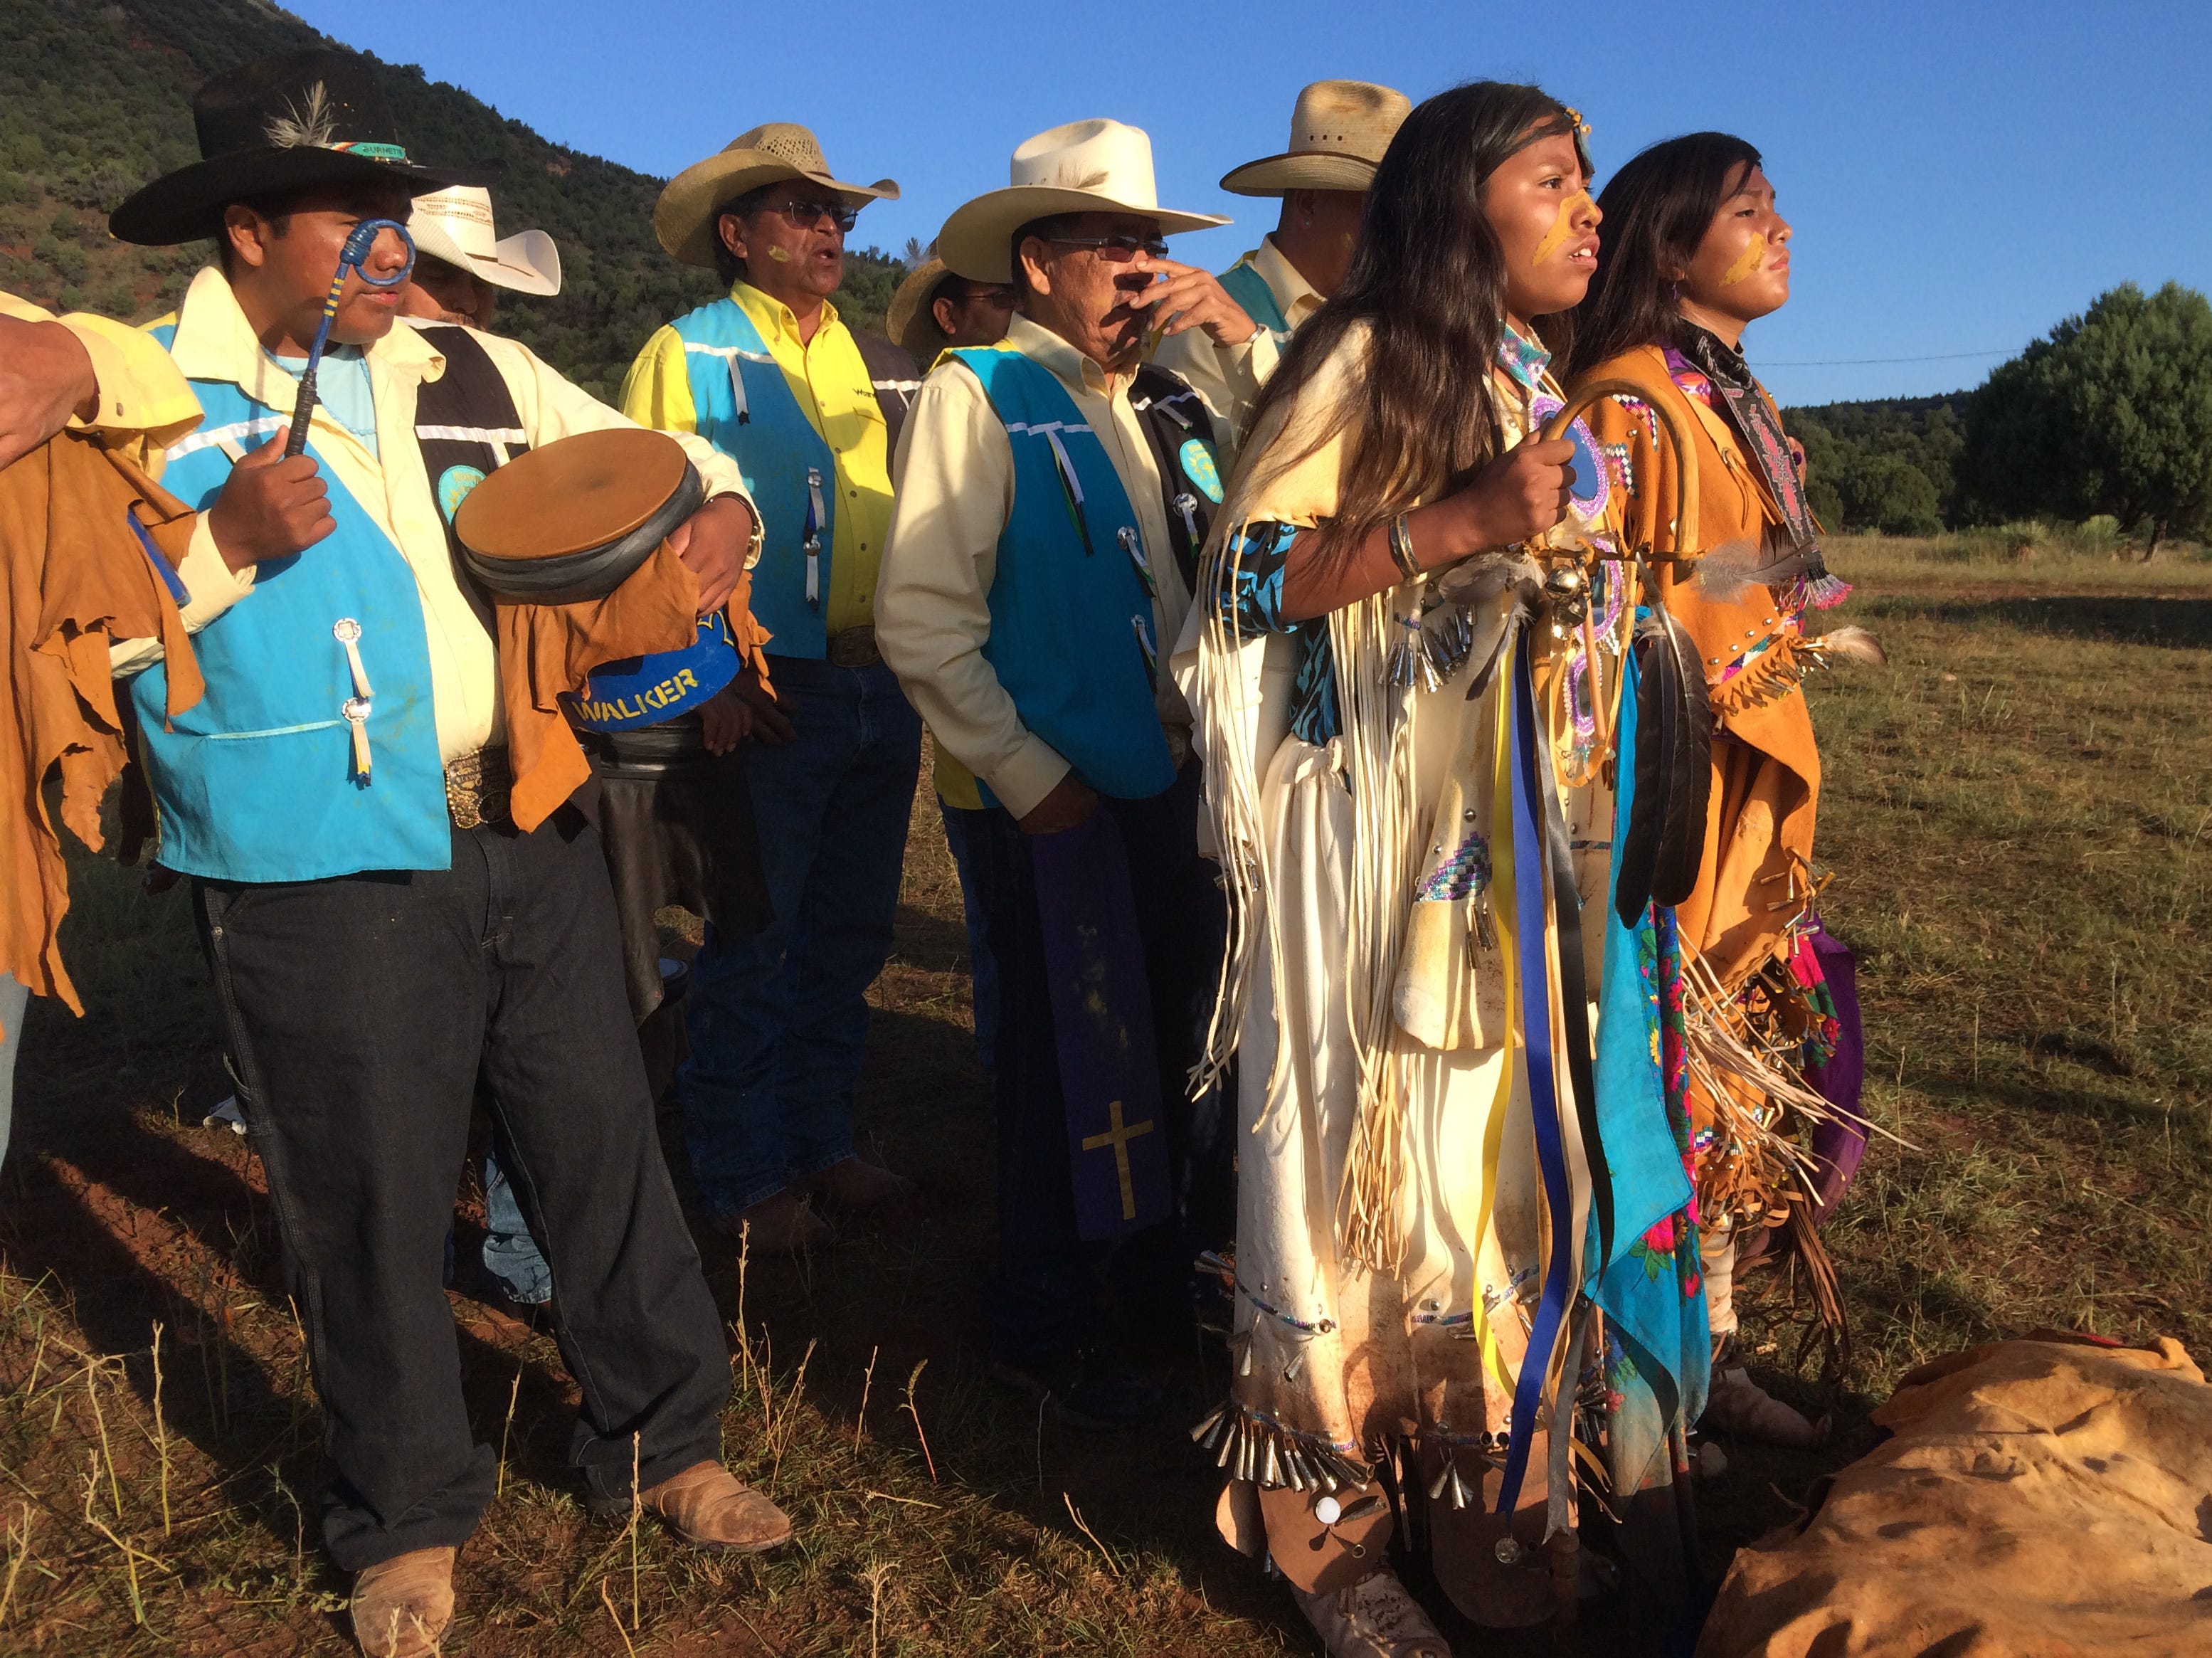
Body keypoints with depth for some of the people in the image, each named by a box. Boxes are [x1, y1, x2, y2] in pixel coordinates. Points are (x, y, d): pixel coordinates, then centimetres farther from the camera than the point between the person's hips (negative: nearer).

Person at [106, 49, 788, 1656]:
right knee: (373, 1205, 8)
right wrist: (229, 539, -19)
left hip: (531, 834, 4)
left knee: (606, 1148, 11)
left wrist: (719, 504, -3)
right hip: (326, 875, -4)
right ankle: (407, 1524, 30)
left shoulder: (473, 370, 11)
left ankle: (664, 1446, 31)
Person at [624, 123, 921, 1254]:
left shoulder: (880, 367, 16)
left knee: (849, 935, 13)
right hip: (769, 696, -5)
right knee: (751, 945, 2)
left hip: (883, 690, 6)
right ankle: (746, 1180, 15)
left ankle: (820, 1142, 28)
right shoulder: (685, 355, -1)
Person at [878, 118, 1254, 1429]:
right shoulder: (979, 395, -7)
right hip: (1062, 803, -6)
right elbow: (922, 618, -14)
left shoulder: (1166, 406, 12)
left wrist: (1246, 345, -4)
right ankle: (1049, 1330, 26)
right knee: (1072, 1066, 6)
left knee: (1182, 1048, 17)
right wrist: (1027, 775, -15)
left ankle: (1162, 1265, 39)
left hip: (1183, 785, 6)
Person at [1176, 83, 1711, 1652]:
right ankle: (1326, 1516, 17)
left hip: (1520, 847, 7)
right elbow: (1246, 576, -14)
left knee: (1508, 1139, 9)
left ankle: (1483, 1480, 25)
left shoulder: (1543, 388, 18)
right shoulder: (1368, 361, -6)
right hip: (1377, 845, -7)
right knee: (1370, 1152, 0)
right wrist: (1459, 521, -20)